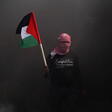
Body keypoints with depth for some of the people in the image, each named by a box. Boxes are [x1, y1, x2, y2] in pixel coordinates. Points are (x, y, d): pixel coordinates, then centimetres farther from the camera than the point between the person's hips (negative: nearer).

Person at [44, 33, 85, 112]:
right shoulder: (52, 56, -4)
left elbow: (77, 73, 9)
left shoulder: (73, 56, 4)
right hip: (57, 88, -2)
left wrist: (80, 87, 11)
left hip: (72, 88, 2)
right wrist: (47, 73, -27)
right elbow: (48, 74, -4)